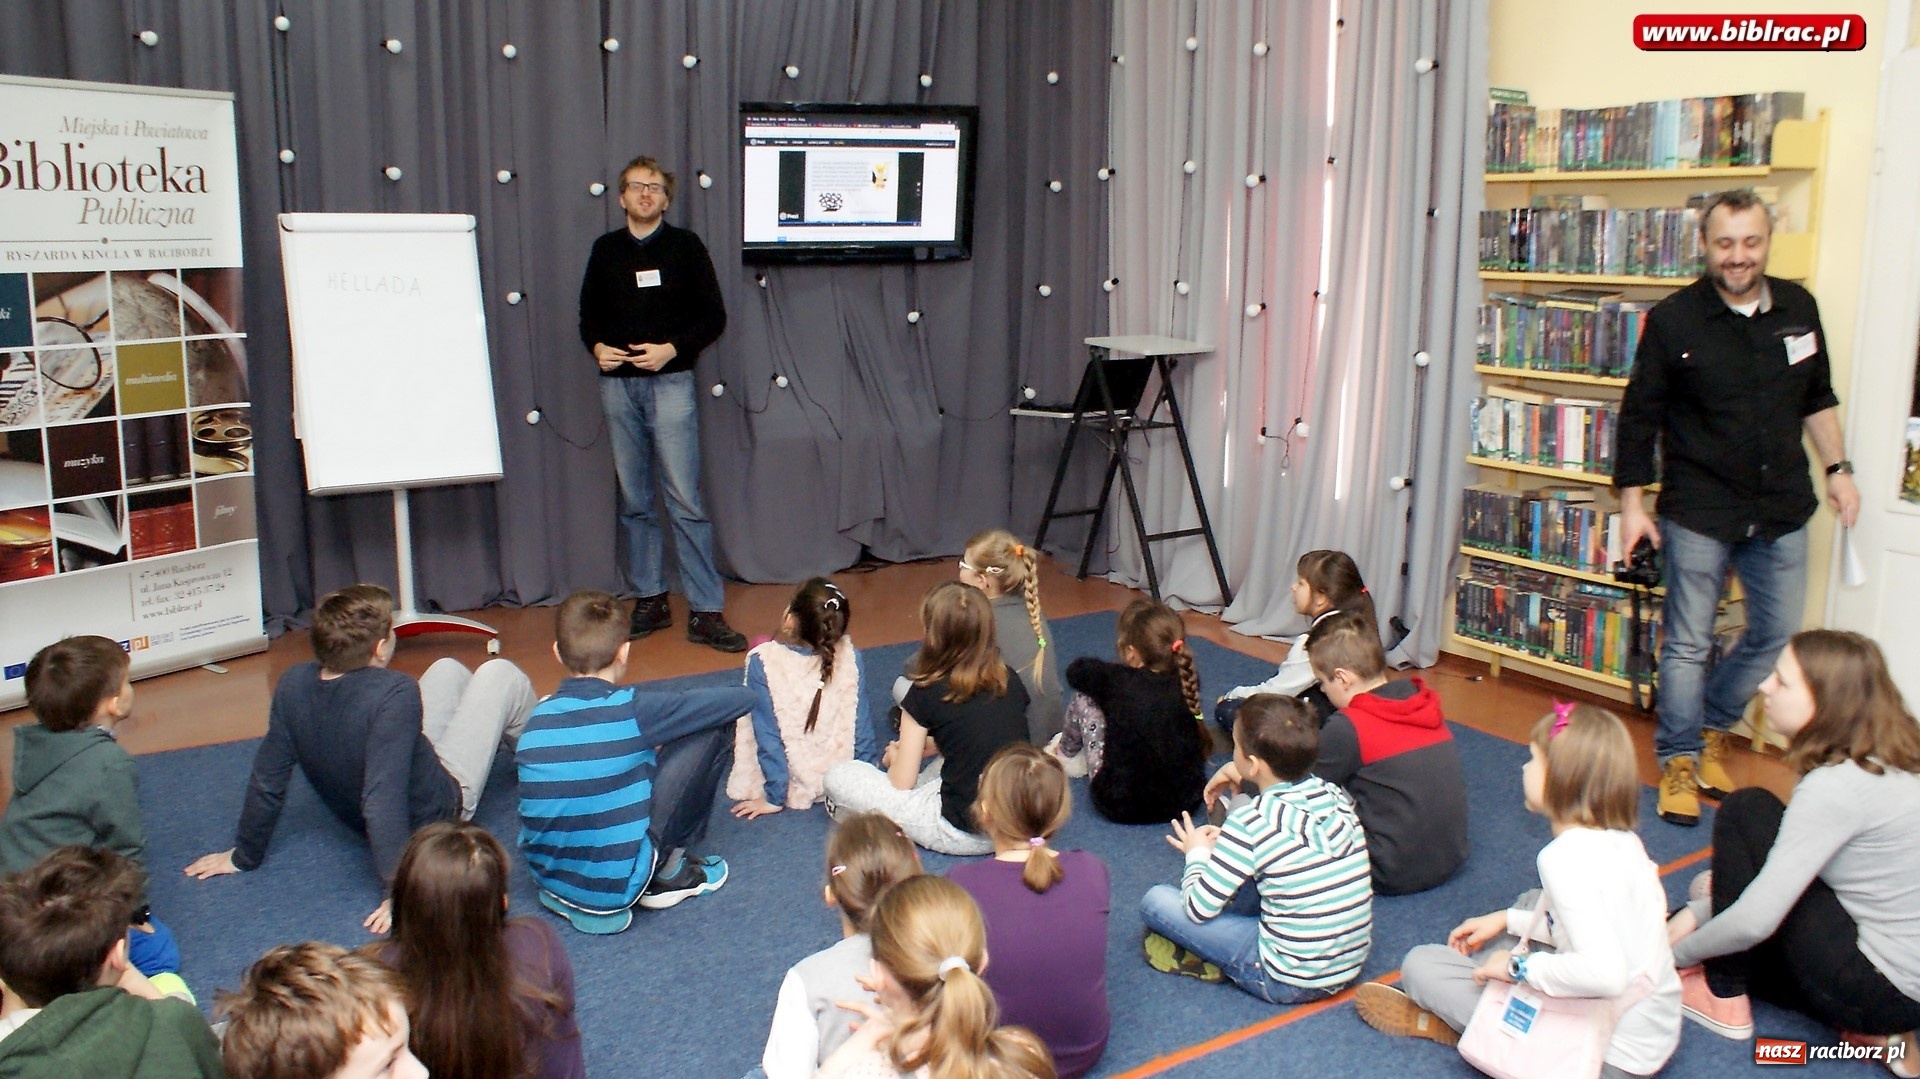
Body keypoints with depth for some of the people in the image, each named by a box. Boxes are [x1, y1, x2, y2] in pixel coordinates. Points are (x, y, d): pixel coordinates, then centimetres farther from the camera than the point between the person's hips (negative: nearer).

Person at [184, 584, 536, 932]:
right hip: (440, 812, -6)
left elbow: (266, 782, -12)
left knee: (448, 669, 21)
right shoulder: (394, 694, -38)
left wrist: (244, 856, 1)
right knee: (501, 674, 6)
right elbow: (383, 800, -42)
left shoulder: (293, 685, -21)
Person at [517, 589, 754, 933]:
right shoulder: (633, 711, -14)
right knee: (712, 729, -1)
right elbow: (740, 698, -5)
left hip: (547, 877, 6)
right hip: (616, 886, -6)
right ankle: (666, 873, 9)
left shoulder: (539, 718, 0)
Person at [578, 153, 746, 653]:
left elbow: (714, 315, 0)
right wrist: (597, 346, -4)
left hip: (669, 382, -3)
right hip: (617, 384, 4)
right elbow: (588, 313, 16)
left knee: (685, 500, -7)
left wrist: (671, 349, -13)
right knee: (634, 501, 8)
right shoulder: (605, 249, 11)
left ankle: (705, 612, -4)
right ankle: (649, 600, 19)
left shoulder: (685, 246, 2)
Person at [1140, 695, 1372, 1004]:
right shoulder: (1334, 795, -3)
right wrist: (1228, 845, 12)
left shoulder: (1252, 822, -21)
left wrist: (1197, 854, 6)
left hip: (1291, 982, -7)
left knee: (1155, 900, -2)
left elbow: (1198, 908, -13)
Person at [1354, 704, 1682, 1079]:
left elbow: (1605, 973, -36)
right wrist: (1508, 920, 14)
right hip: (1659, 1035, 9)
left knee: (1420, 963, -7)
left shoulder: (1566, 855, -25)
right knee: (1533, 904, 27)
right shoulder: (1623, 839, 1)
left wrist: (1520, 967, -22)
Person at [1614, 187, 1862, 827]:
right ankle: (1679, 760, 17)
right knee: (1688, 644, 2)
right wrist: (1632, 503, -7)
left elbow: (1818, 399, 16)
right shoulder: (1673, 320, -9)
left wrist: (1837, 469, 12)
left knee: (1778, 634, 12)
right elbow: (1639, 417, -5)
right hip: (1699, 511, -4)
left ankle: (1713, 727, 34)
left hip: (1782, 509, 4)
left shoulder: (1798, 309, 2)